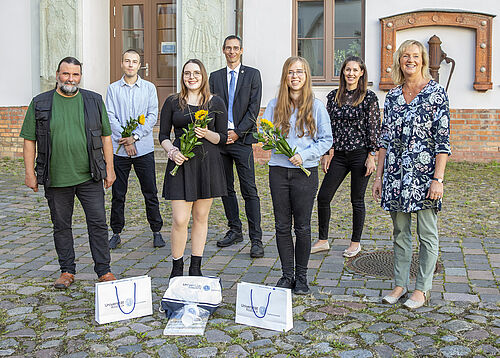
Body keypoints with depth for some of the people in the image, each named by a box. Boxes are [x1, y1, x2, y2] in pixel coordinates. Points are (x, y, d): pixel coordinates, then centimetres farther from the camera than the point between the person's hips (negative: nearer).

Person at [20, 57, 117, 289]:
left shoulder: (94, 101, 6)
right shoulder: (40, 104, 2)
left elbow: (106, 136, 8)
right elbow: (29, 140, 4)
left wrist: (109, 168, 4)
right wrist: (30, 173, -1)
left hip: (89, 176, 0)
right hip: (55, 179, 0)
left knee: (98, 223, 2)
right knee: (61, 226, 10)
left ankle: (104, 270, 14)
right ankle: (67, 271, 23)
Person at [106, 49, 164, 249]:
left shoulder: (149, 88, 7)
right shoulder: (113, 89, 7)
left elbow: (152, 116, -1)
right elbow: (110, 117, 0)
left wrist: (135, 136, -12)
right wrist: (125, 140, -12)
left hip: (144, 148, 0)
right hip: (119, 149, 0)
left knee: (150, 193, 3)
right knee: (118, 194, 6)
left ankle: (156, 232, 14)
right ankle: (116, 233, 17)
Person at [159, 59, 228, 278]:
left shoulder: (216, 103, 6)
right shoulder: (172, 102, 6)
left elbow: (223, 138, 6)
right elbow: (163, 135, 8)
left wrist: (207, 134, -14)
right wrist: (171, 151, -11)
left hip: (208, 162, 1)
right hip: (181, 163, -1)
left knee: (201, 217, 8)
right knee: (180, 220, -7)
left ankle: (195, 268, 20)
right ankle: (177, 268, 10)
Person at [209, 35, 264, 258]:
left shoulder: (252, 74, 4)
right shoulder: (215, 77, 13)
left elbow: (254, 108, -3)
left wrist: (237, 133, -9)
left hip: (242, 139, -4)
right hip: (219, 138, 4)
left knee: (249, 190, -6)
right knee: (226, 188, 10)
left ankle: (256, 239, -4)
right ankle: (234, 231, 22)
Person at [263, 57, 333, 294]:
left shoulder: (316, 107, 0)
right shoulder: (274, 105, 6)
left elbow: (326, 139, -1)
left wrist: (304, 155, -14)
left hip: (305, 171, -2)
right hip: (279, 170, 2)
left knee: (302, 227, 4)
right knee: (282, 226, 6)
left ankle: (301, 277, 17)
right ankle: (287, 275, 18)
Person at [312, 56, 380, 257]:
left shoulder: (369, 98, -4)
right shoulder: (333, 96, 8)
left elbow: (374, 128, -4)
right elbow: (329, 126, 11)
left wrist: (371, 156, -8)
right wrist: (326, 153, 6)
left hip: (360, 154, -4)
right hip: (338, 155, 4)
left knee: (357, 200, 5)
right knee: (323, 197, 1)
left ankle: (356, 243, 20)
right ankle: (323, 240, 16)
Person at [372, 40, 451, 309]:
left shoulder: (436, 93, -4)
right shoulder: (393, 96, 9)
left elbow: (443, 140, -8)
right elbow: (385, 138, 12)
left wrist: (438, 179, -14)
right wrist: (379, 176, 8)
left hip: (424, 172, -4)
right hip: (395, 173, 5)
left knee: (427, 234, 5)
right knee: (400, 232, 12)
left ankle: (422, 289, 16)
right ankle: (400, 284, 23)